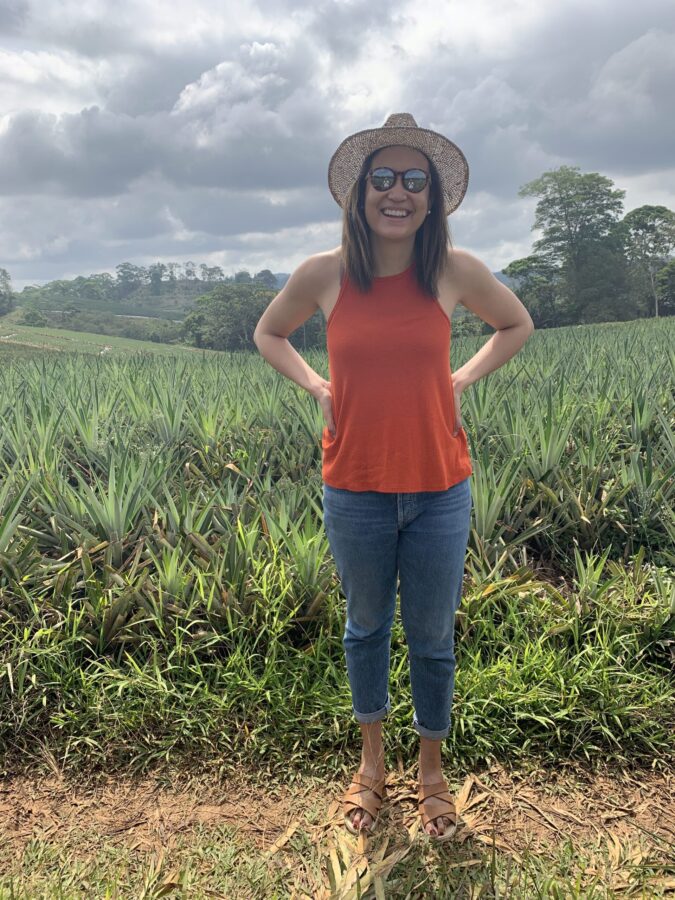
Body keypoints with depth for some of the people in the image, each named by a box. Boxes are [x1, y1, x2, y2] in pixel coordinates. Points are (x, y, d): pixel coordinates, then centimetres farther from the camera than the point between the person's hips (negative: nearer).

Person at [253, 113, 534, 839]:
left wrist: (463, 379, -1)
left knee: (432, 637, 13)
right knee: (365, 626, 18)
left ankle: (431, 770, 39)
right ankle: (371, 761, 43)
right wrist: (317, 386, -2)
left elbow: (517, 326, 12)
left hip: (440, 490, 0)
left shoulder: (456, 270, -6)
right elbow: (268, 334, 12)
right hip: (355, 490, 1)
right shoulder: (323, 274, -6)